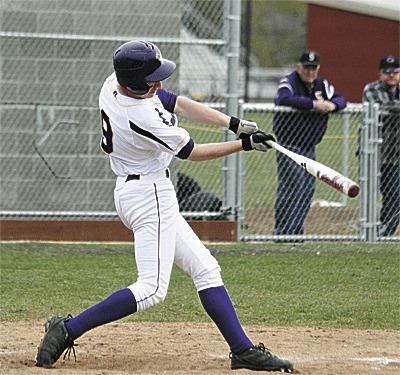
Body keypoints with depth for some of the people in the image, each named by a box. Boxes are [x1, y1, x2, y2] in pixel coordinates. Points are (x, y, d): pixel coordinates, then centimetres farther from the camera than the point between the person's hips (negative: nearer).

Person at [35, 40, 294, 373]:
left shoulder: (115, 84, -2)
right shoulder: (142, 118, -27)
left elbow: (178, 103, 6)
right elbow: (191, 152, -12)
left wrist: (234, 123, -1)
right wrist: (244, 144, -4)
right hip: (150, 195, -11)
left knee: (205, 269, 11)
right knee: (152, 289, -13)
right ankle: (69, 330, -12)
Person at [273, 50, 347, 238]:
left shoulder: (322, 85, 12)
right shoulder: (289, 82, -10)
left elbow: (341, 99, 11)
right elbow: (285, 99, -30)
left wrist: (333, 105, -14)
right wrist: (314, 104, -32)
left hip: (309, 148, 7)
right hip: (289, 146, -7)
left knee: (308, 189, 7)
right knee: (292, 187, -15)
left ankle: (296, 230, 14)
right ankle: (282, 231, -13)